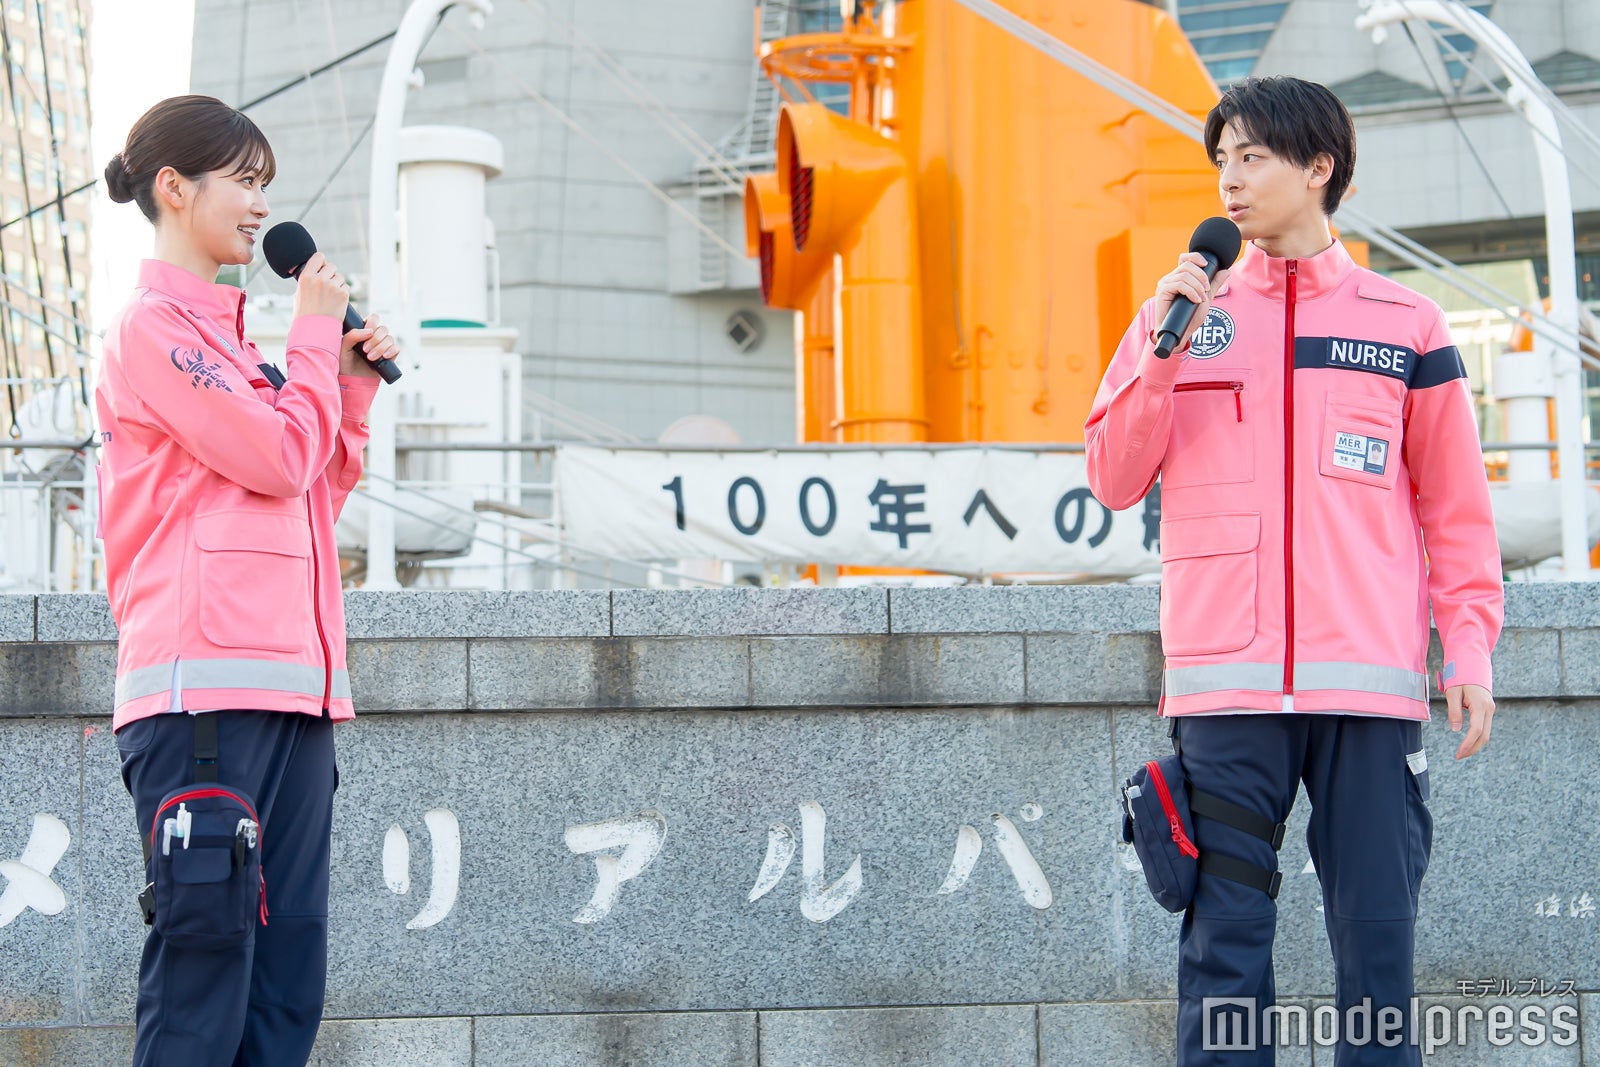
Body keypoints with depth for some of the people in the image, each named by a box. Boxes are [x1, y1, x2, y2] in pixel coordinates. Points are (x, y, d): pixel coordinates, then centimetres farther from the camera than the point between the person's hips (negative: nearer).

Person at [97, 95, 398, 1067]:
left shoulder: (232, 338, 23)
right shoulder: (153, 327, -3)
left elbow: (316, 494, 25)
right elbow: (278, 458, -11)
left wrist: (352, 387, 13)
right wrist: (316, 335, 3)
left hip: (290, 686, 9)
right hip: (207, 686, -9)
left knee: (289, 981, 5)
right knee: (205, 963, -11)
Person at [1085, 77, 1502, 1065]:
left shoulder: (1406, 323, 10)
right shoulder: (1185, 312, 13)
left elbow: (1456, 507, 11)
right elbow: (1114, 479, 7)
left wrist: (1470, 646, 1)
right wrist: (1163, 349, -4)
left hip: (1371, 685, 0)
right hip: (1226, 686, 1)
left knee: (1379, 938, 0)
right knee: (1225, 939, -1)